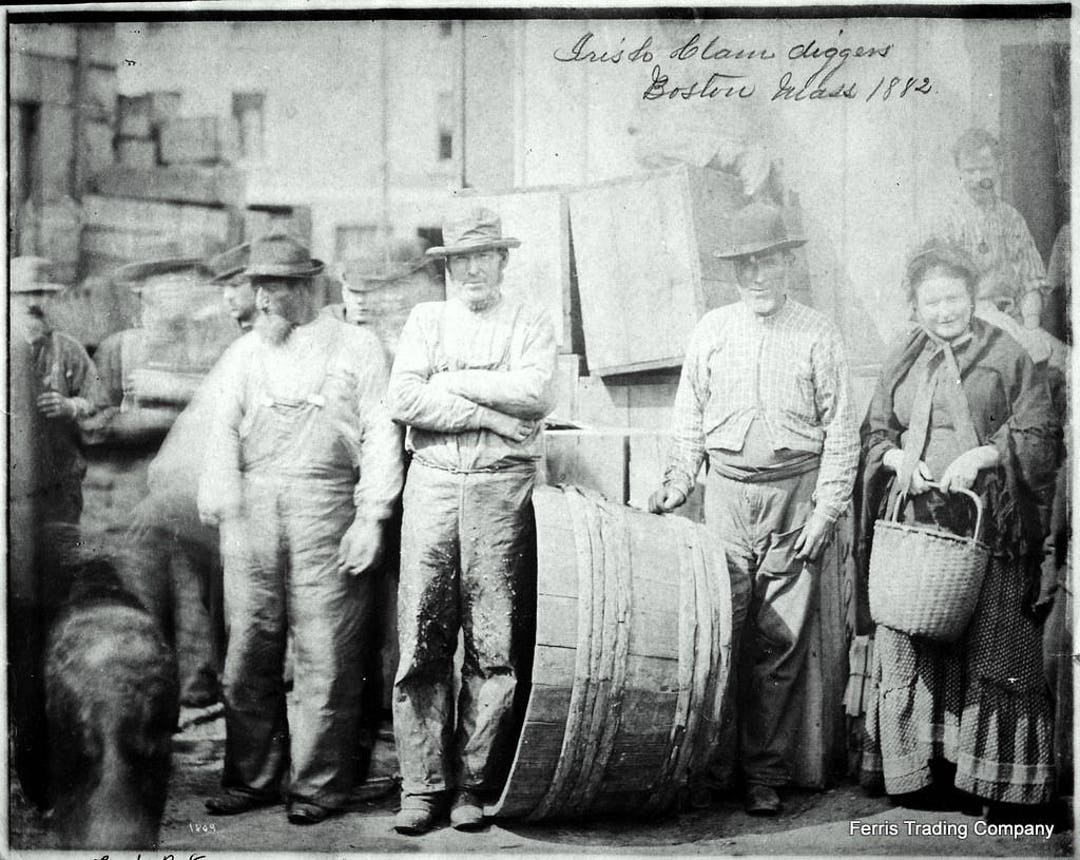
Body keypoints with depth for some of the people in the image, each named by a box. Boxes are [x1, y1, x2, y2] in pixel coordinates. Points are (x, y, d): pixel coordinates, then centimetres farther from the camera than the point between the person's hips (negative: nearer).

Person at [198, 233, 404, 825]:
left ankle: (319, 786, 4)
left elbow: (381, 434, 2)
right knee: (248, 648, 3)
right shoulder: (243, 354, 18)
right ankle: (252, 778, 14)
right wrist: (218, 499, -10)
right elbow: (222, 428, 8)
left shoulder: (356, 347, 8)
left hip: (326, 503, -3)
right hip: (253, 504, 4)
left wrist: (371, 518, -8)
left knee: (325, 653, -4)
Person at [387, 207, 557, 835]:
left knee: (494, 646, -1)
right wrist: (494, 412, -8)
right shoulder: (426, 319, 14)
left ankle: (474, 786, 7)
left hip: (502, 489, -1)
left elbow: (535, 394, -8)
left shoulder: (532, 324, 11)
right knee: (422, 640, -1)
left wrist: (453, 383, -4)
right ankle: (422, 786, 6)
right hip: (433, 483, 1)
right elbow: (404, 399, -2)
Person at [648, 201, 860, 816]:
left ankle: (766, 773, 7)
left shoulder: (818, 335, 3)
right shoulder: (711, 331, 9)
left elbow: (841, 430, 2)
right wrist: (678, 480, 3)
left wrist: (826, 510, -5)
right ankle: (717, 758, 12)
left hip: (796, 495, -2)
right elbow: (691, 416, 14)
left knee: (781, 640, 0)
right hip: (727, 493, 2)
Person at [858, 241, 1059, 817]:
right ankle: (924, 767, 10)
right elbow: (874, 430, 17)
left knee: (990, 649, -5)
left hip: (987, 525, -3)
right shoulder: (902, 361, 15)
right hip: (916, 517, 4)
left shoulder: (1006, 356, 4)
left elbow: (1038, 432, 0)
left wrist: (981, 455, -14)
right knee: (914, 647, 1)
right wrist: (897, 457, -4)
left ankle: (999, 779, 0)